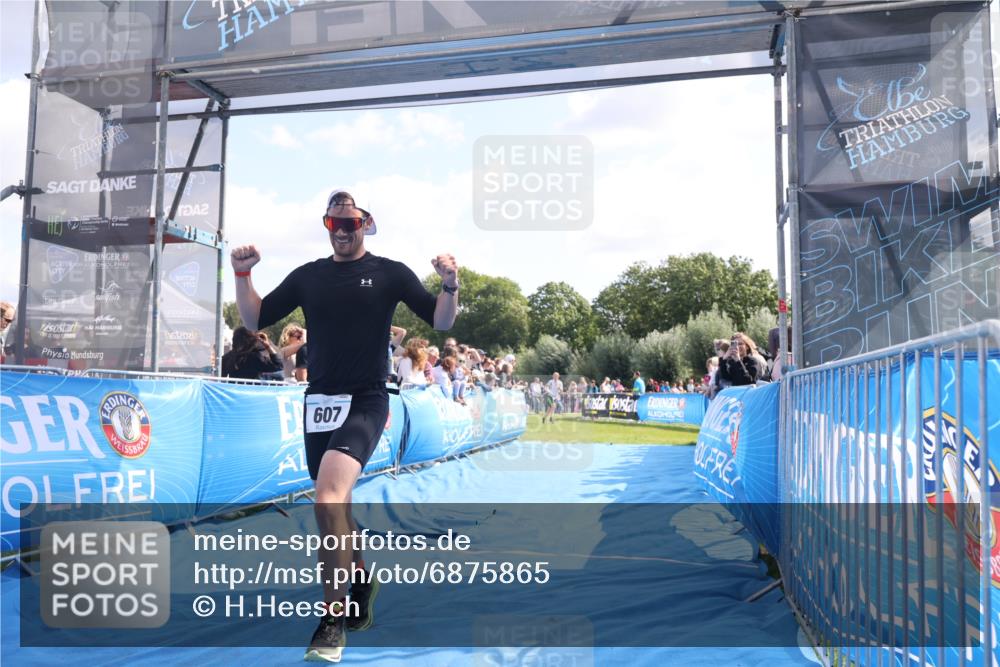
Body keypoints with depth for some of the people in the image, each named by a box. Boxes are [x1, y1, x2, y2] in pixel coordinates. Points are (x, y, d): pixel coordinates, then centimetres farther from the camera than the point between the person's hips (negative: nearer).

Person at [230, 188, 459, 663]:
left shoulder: (390, 273, 1)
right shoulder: (307, 276, 10)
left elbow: (441, 322, -2)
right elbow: (254, 319, 11)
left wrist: (450, 286, -20)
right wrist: (242, 274, -4)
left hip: (365, 402, -5)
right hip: (319, 402, 5)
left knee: (328, 492, -25)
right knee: (333, 507, 14)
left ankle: (334, 619, -16)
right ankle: (360, 585, 39)